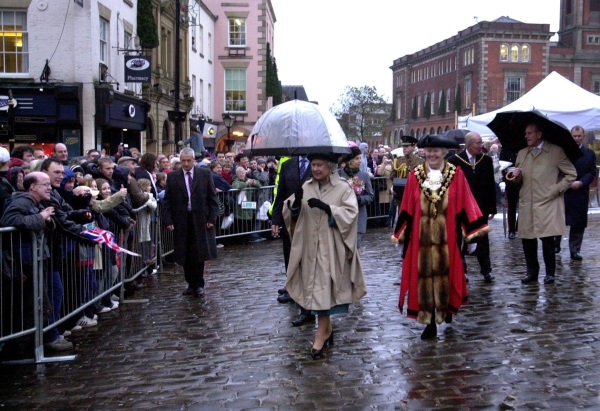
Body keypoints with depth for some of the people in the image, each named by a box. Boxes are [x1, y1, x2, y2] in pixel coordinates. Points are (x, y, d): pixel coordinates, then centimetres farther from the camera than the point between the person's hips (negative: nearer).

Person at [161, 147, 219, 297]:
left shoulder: (205, 173, 3)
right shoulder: (172, 177, 6)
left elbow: (212, 197, 4)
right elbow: (167, 201, 5)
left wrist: (212, 218, -4)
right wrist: (168, 221, -4)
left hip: (200, 220, -1)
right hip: (181, 221, 1)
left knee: (199, 254, -2)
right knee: (186, 256, 5)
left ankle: (198, 285, 10)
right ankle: (191, 284, 16)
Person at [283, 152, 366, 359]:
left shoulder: (343, 188, -6)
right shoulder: (306, 186, 7)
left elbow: (350, 214, -15)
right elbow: (292, 213, 4)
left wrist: (326, 207, -25)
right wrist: (296, 201, -18)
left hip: (331, 247, -5)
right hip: (310, 246, 5)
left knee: (324, 288, -6)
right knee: (315, 287, 11)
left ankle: (321, 334, 1)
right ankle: (327, 328, 27)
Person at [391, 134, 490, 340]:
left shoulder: (456, 175, 0)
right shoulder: (415, 175, 1)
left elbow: (465, 204, 0)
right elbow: (407, 208, 3)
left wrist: (474, 228, -5)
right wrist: (399, 233, 3)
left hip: (447, 236, 0)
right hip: (421, 236, 1)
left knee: (446, 272, 9)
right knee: (424, 274, 1)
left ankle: (446, 308, 36)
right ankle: (430, 323, 9)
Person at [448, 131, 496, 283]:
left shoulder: (486, 160, 3)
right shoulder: (454, 160, -6)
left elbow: (491, 185, 5)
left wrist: (492, 208, 2)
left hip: (481, 208, 2)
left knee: (483, 239, 7)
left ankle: (486, 270, 16)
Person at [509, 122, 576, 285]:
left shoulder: (556, 151, 0)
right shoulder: (522, 153, 14)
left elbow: (571, 174, 2)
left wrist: (557, 189, -7)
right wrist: (517, 175, -3)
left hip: (548, 203, -4)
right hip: (527, 204, 4)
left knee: (547, 239, -6)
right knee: (527, 239, 3)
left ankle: (550, 273, 10)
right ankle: (532, 272, 17)